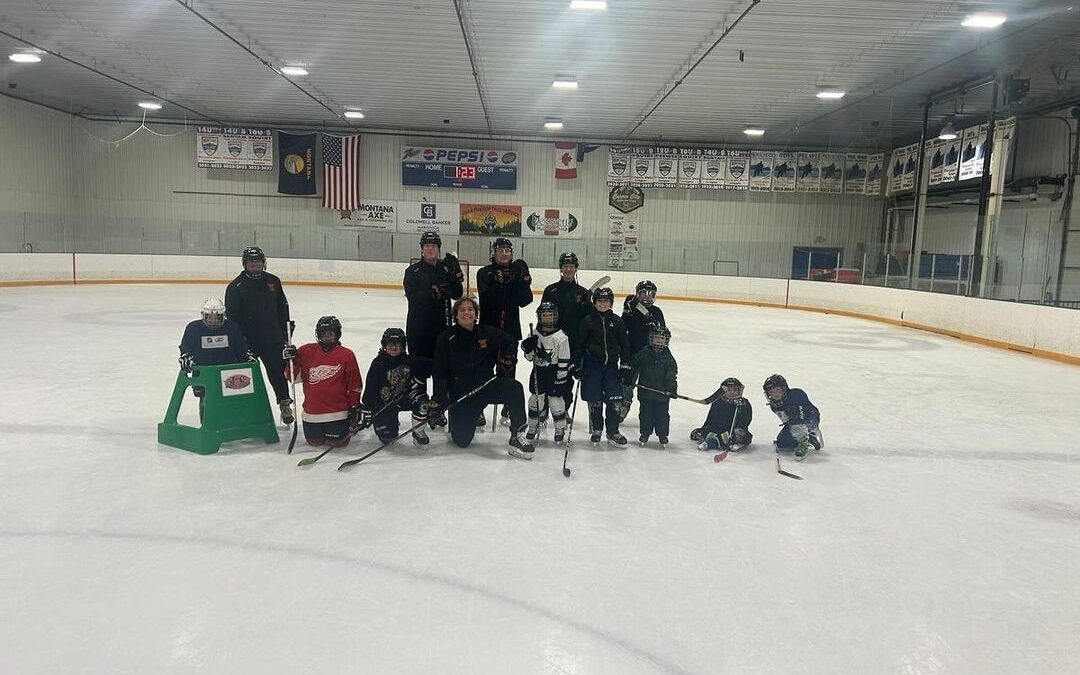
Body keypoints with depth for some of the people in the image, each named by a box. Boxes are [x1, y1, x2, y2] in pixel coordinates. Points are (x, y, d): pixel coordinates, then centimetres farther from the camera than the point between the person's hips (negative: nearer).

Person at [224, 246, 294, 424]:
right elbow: (231, 315, -5)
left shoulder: (273, 281, 8)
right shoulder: (236, 286, -3)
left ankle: (285, 404, 13)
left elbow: (282, 306, 15)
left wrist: (285, 334, 13)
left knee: (278, 371, 3)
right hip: (247, 340, -2)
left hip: (272, 338, 2)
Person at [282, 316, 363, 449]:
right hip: (312, 411, 3)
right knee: (314, 441, 10)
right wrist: (291, 361, -14)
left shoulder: (346, 355, -4)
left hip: (338, 409, -2)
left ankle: (349, 426, 29)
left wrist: (355, 407, -1)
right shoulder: (307, 352, 0)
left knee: (337, 442, -3)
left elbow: (354, 385, -1)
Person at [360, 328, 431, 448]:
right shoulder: (378, 363, -14)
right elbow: (370, 390, -14)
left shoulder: (409, 360, -8)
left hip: (404, 397, 2)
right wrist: (366, 412, -17)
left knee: (420, 399, -30)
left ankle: (418, 432, -9)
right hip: (383, 404, -2)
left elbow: (428, 367, 1)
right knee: (387, 437, -10)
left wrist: (416, 380, -13)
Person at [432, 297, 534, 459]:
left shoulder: (487, 332, 0)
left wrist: (506, 359, -2)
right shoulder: (446, 338, -5)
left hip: (486, 385, 2)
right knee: (461, 440, -9)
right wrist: (438, 400, -13)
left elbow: (510, 342, 16)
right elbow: (439, 372, -6)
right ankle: (455, 421, 29)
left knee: (514, 388, -28)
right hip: (460, 392, -2)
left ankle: (517, 436, -19)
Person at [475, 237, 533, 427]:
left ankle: (508, 411, 19)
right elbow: (487, 300, -16)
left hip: (510, 328, 2)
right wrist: (500, 282, -25)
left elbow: (525, 301, -4)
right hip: (488, 327, -2)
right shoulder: (484, 273, -1)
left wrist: (523, 281, -16)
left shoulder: (516, 272, 6)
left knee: (508, 369, 8)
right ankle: (478, 409, 12)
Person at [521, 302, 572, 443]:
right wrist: (527, 348, -13)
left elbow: (564, 361, -13)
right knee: (535, 400, 11)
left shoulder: (561, 337, -15)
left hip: (554, 374, -4)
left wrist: (560, 380, -14)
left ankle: (560, 429, 19)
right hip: (538, 372, 4)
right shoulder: (535, 335, 0)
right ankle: (533, 427, 29)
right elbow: (530, 357, 9)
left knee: (556, 401, 0)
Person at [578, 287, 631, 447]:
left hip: (611, 364, 2)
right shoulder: (588, 321, -2)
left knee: (615, 400, -3)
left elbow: (624, 344, 8)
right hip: (592, 364, -2)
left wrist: (626, 364, 3)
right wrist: (577, 364, -3)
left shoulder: (617, 321, 4)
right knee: (595, 400, 3)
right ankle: (596, 429, 21)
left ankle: (612, 432, 10)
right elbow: (580, 344, 1)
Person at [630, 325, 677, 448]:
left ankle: (663, 436, 21)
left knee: (662, 415, 6)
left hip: (662, 393, 0)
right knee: (645, 414, 9)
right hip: (645, 392, 0)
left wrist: (672, 388, -11)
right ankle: (644, 434, 23)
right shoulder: (643, 353, 0)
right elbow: (634, 366, 5)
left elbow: (671, 376, -1)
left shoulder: (668, 358, 0)